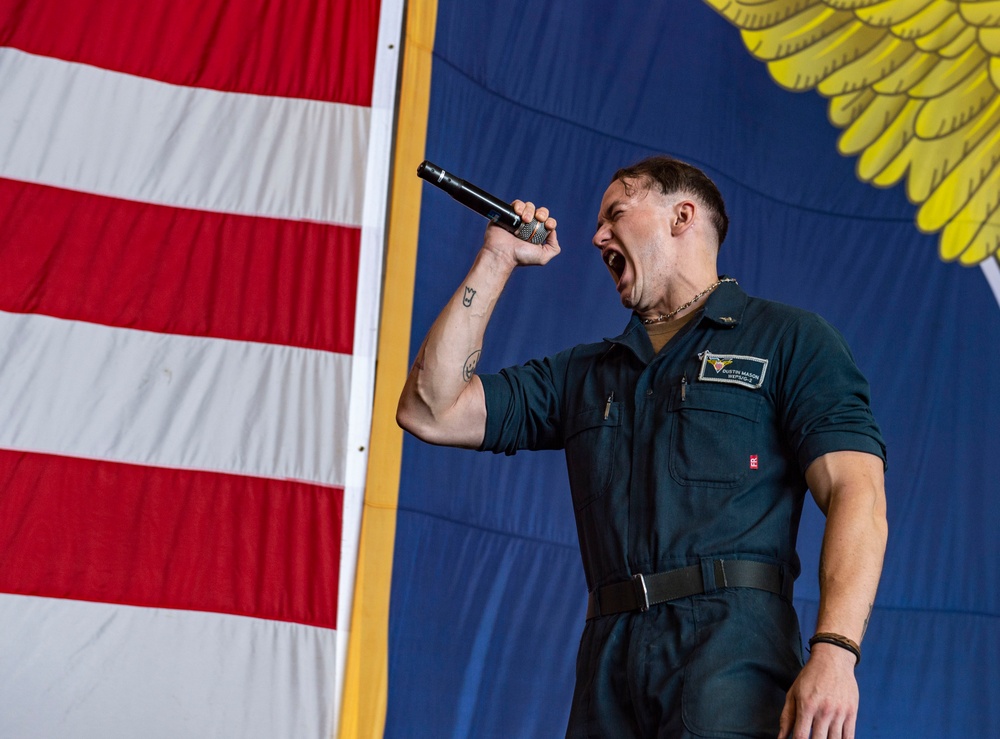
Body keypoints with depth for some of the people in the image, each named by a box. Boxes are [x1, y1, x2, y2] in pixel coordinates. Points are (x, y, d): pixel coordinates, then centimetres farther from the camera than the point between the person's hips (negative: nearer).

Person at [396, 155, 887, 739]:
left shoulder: (789, 340, 10)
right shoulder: (583, 375, 26)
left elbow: (856, 493, -2)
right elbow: (431, 411, 18)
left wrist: (834, 650, -18)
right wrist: (497, 262, 20)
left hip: (729, 653, -4)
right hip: (609, 669, 5)